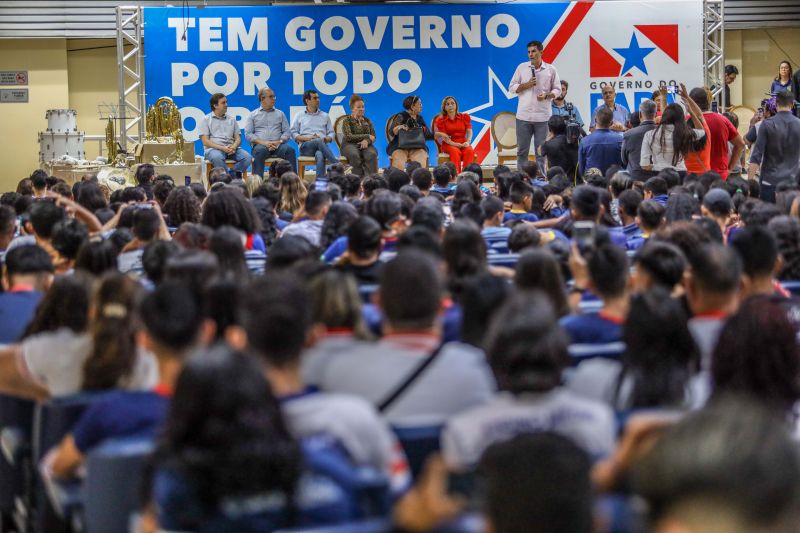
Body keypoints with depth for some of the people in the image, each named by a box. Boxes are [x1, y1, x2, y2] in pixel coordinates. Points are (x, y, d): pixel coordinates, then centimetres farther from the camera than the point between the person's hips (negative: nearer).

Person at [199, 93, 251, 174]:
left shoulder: (231, 119, 21)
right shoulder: (206, 120, 8)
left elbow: (238, 138, 17)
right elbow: (205, 142, -2)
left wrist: (234, 147, -9)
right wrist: (222, 148, -16)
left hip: (231, 148, 4)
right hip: (214, 149, -4)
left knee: (247, 157, -25)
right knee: (217, 158, -40)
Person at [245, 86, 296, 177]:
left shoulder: (280, 114, 23)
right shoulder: (253, 115, 17)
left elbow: (286, 132, 15)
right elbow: (248, 134, 6)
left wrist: (279, 142, -7)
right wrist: (263, 142, -9)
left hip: (278, 145, 2)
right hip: (261, 144, -2)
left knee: (290, 150, -31)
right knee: (260, 151, -38)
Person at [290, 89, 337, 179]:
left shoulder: (325, 116, 24)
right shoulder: (299, 116, 18)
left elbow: (331, 133, 19)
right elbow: (293, 133, 10)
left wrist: (325, 139, -5)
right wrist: (307, 138, -8)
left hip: (321, 144, 1)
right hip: (305, 146, -1)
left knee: (319, 155, -39)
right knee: (319, 141, -38)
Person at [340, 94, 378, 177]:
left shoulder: (367, 121, 21)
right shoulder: (347, 120, 7)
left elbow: (373, 137, 11)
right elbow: (348, 137, -7)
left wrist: (366, 141, -14)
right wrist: (367, 136, -8)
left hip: (365, 145, 3)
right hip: (350, 145, -3)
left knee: (372, 154, -34)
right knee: (354, 155, -39)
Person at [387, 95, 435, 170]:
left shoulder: (420, 118, 18)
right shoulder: (401, 116, 2)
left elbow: (427, 135, 23)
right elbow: (391, 132, -10)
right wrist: (398, 128, -31)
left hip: (417, 147, 3)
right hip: (400, 147, -3)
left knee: (420, 163, -31)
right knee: (399, 164, -35)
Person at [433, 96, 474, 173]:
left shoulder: (464, 117, 14)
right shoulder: (441, 120, 7)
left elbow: (469, 132, 5)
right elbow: (444, 137, -3)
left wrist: (467, 142, -17)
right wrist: (454, 144, -22)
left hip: (463, 144, 2)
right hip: (449, 145, -2)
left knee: (469, 151, -32)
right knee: (455, 151, -36)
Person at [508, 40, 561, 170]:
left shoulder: (551, 70, 4)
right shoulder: (521, 68, 6)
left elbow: (557, 90, 7)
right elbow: (512, 87, 7)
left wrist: (546, 96, -12)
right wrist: (527, 85, -9)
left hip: (542, 116, -1)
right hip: (524, 115, 1)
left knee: (540, 150, 3)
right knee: (522, 149, 4)